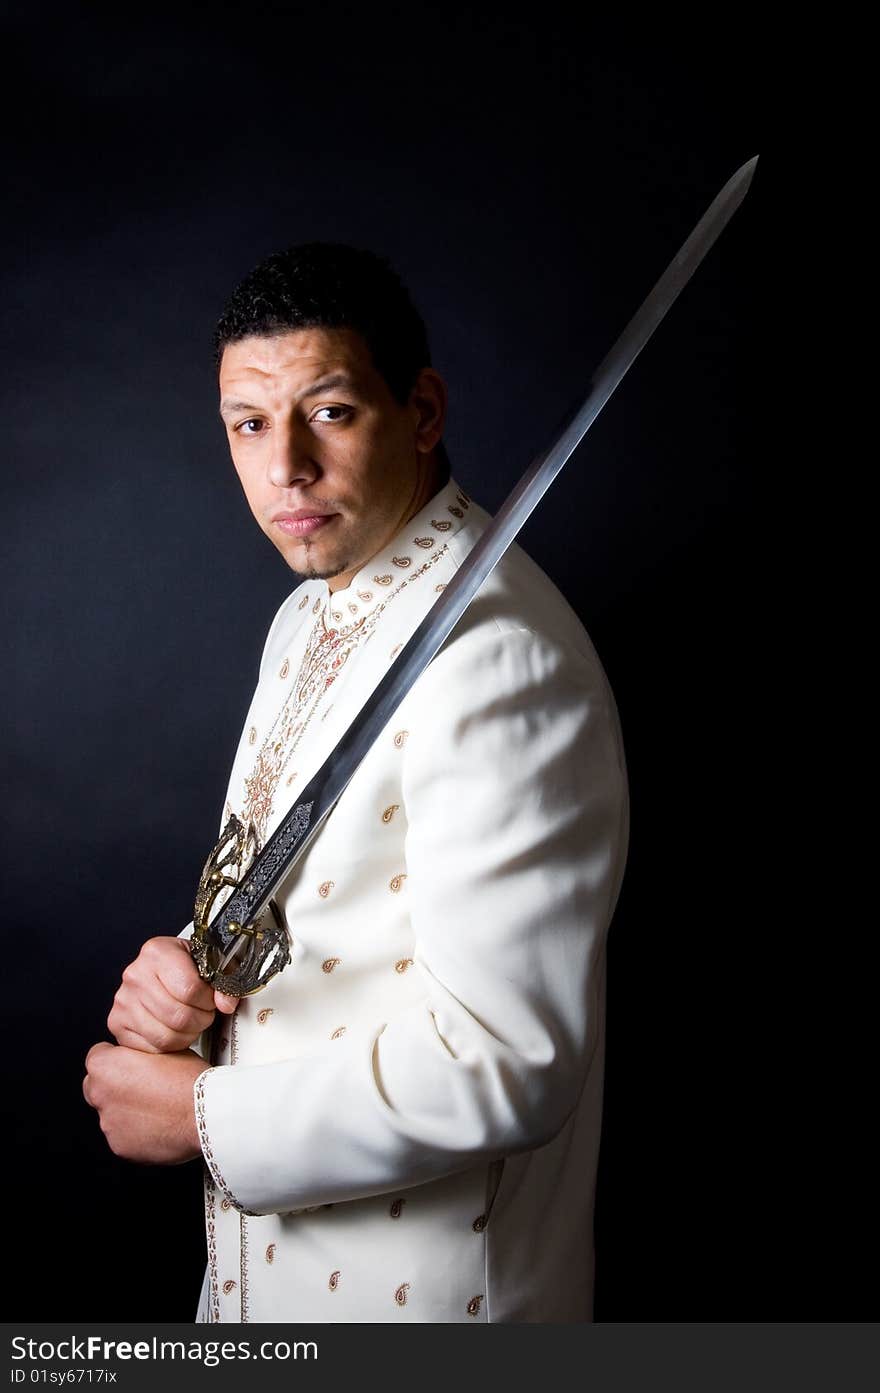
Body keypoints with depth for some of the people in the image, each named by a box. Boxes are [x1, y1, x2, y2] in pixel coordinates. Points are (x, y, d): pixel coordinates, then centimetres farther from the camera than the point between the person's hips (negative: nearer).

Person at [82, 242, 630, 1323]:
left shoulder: (499, 660, -26)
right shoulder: (309, 616, 5)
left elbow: (507, 1061, -28)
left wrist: (206, 1114, -19)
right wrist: (184, 966, -6)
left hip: (421, 1279, -8)